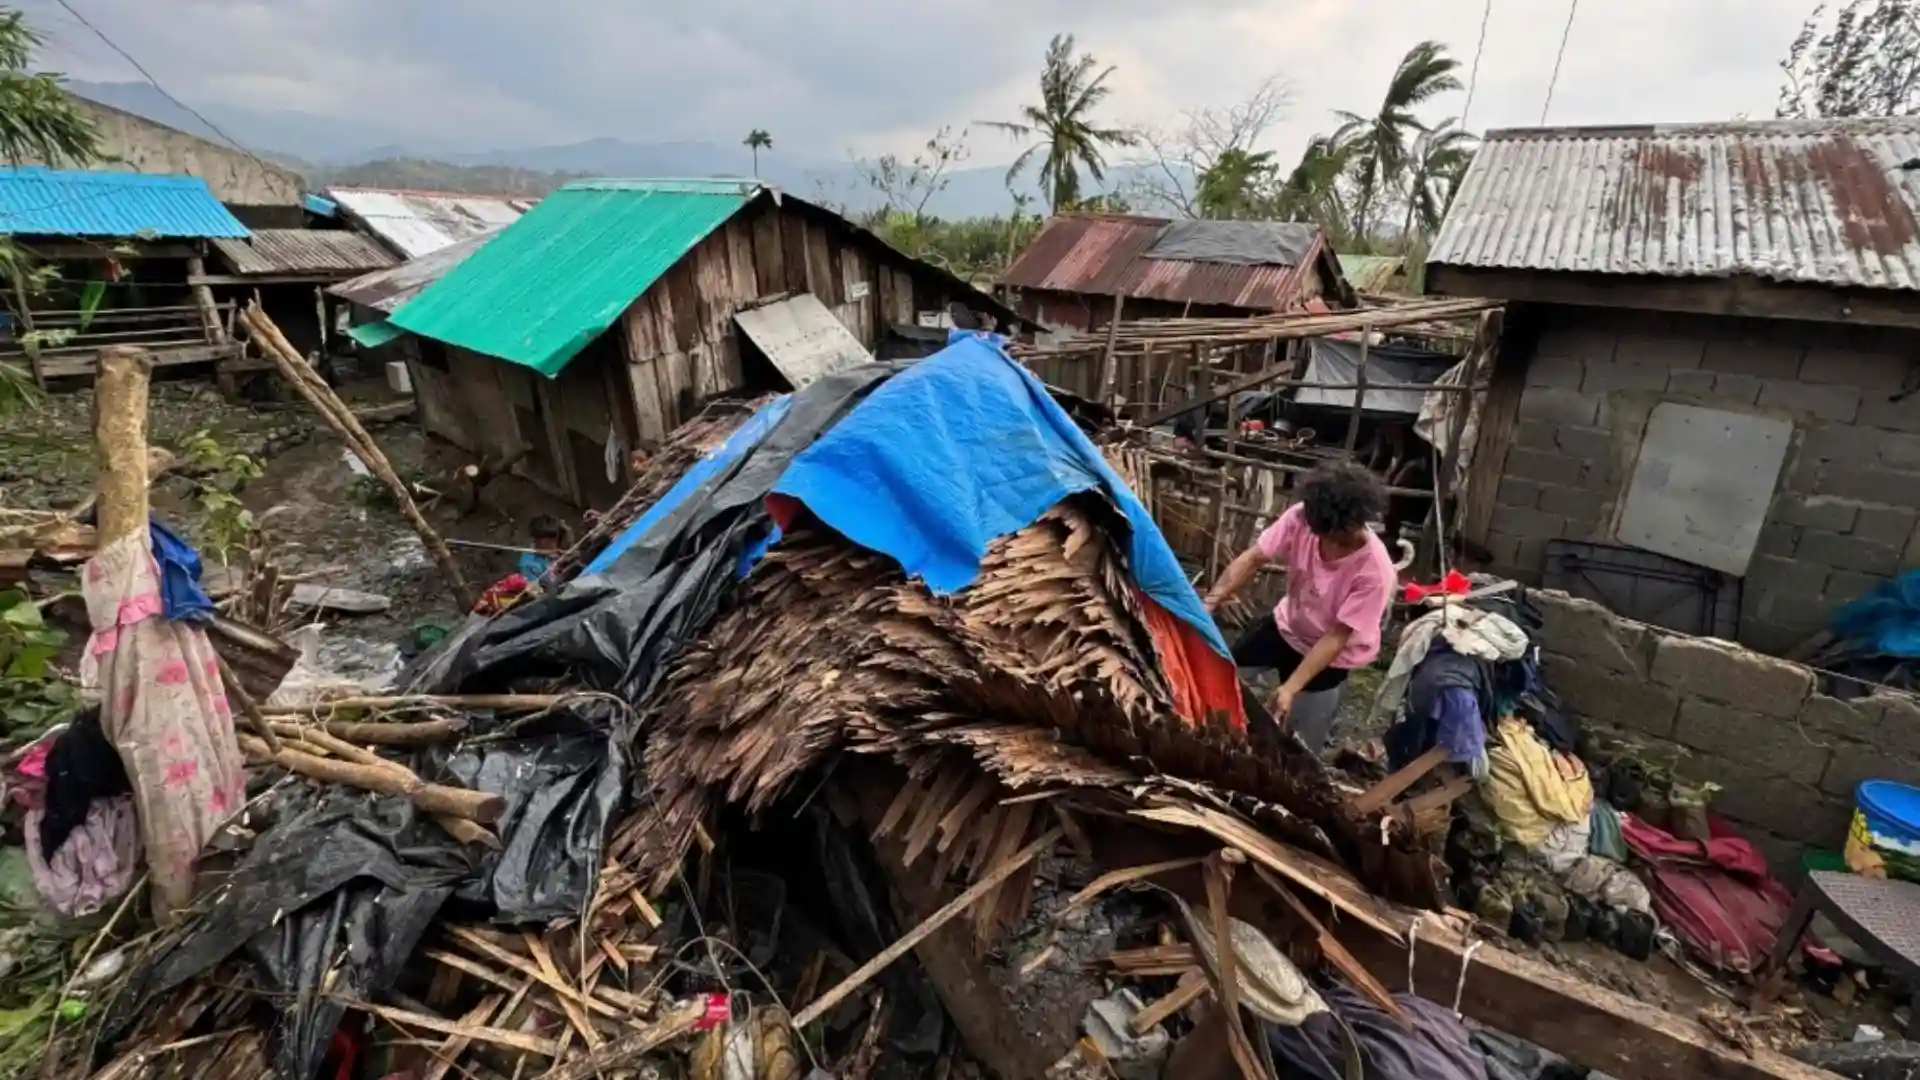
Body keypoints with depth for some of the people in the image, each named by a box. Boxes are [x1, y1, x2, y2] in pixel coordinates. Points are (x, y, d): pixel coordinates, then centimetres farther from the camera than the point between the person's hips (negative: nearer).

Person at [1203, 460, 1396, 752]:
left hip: (1331, 654, -4)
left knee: (1294, 743, 4)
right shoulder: (1302, 517, -27)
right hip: (1286, 623, 4)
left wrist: (1291, 688, -33)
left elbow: (1336, 637, -29)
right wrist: (1210, 603, -35)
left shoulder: (1374, 571, -35)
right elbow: (1253, 559, -23)